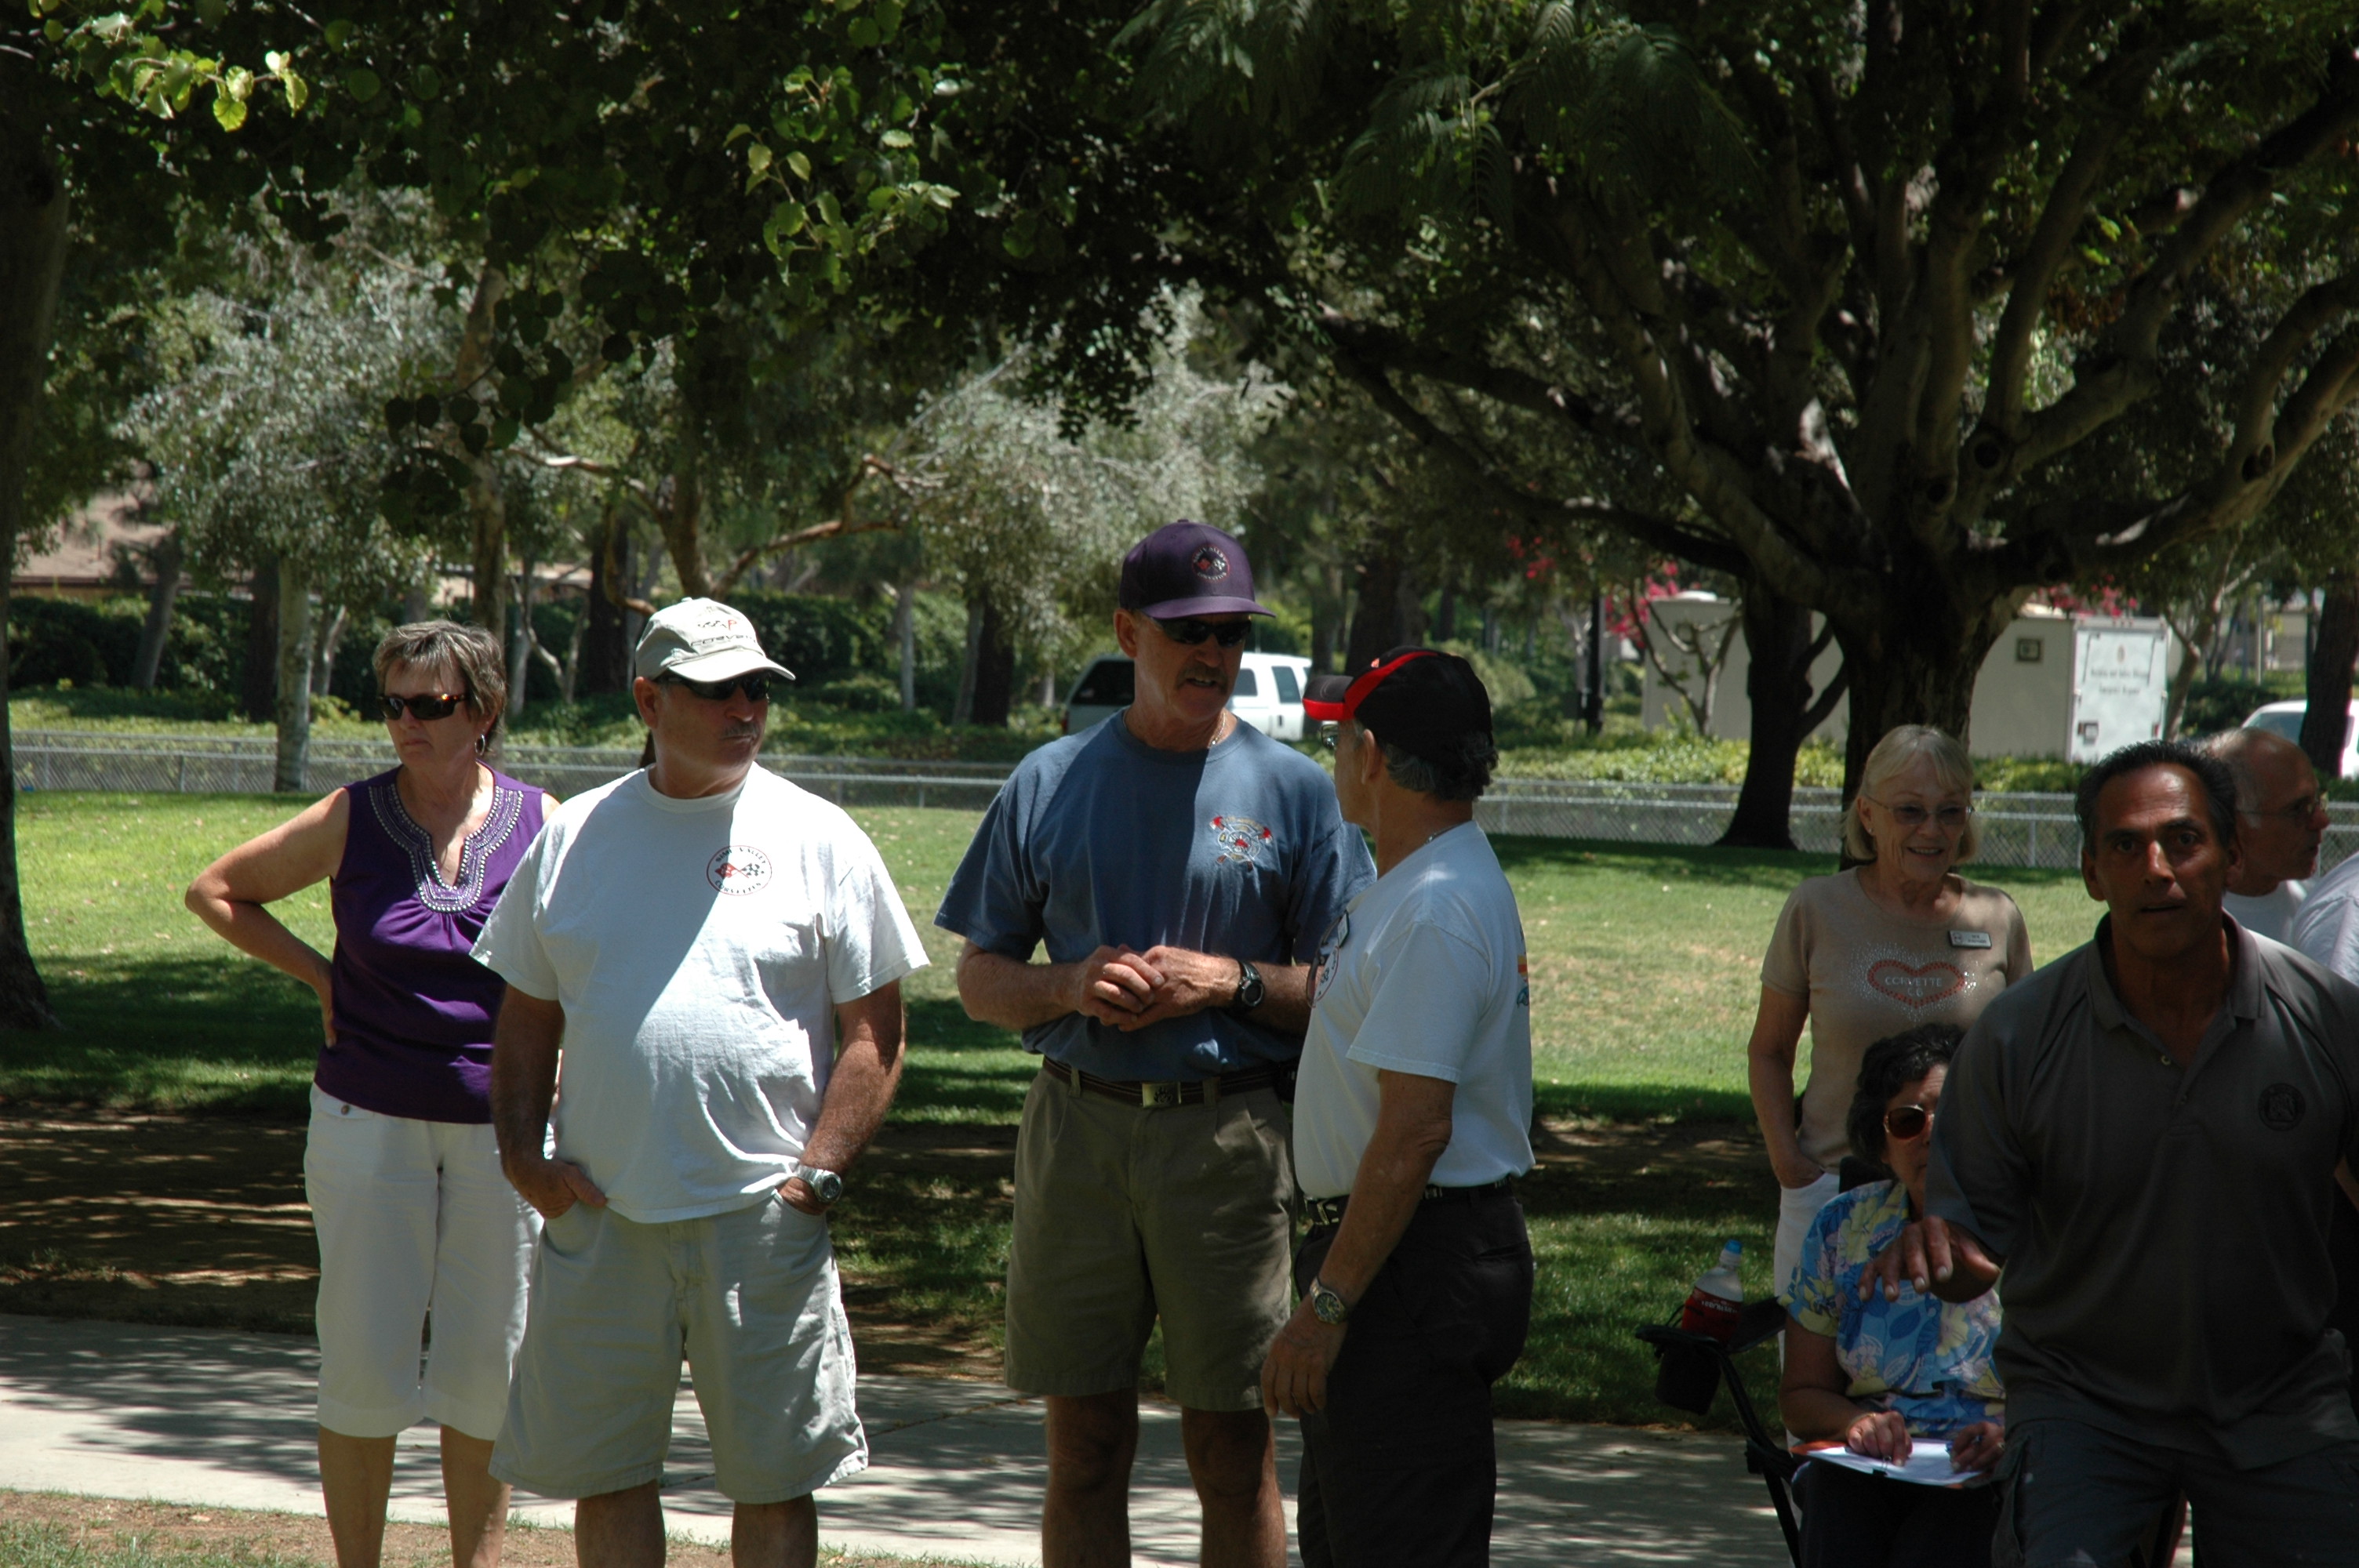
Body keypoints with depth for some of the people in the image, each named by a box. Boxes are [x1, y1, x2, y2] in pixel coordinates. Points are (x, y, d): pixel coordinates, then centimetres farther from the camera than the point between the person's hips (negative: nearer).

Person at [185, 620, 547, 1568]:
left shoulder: (540, 825, -2)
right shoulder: (351, 822, -4)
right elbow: (215, 891, 9)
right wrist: (317, 976, 1)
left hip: (502, 1125, 1)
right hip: (371, 1123, -1)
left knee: (488, 1364, 7)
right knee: (364, 1363, 0)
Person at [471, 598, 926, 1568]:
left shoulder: (818, 839, 2)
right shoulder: (575, 837, 10)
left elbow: (874, 1034, 1)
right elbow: (528, 1018, 16)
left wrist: (816, 1175, -8)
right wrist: (521, 1153, 2)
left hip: (761, 1218, -2)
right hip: (598, 1210, 2)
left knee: (772, 1482, 3)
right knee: (601, 1471, 8)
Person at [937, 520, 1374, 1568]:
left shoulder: (1294, 789, 4)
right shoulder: (1051, 783, 10)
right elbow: (980, 980, 11)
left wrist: (1231, 984, -13)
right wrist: (1071, 985, -9)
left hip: (1230, 1137, -2)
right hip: (1079, 1129, 2)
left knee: (1232, 1446, 0)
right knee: (1085, 1446, 6)